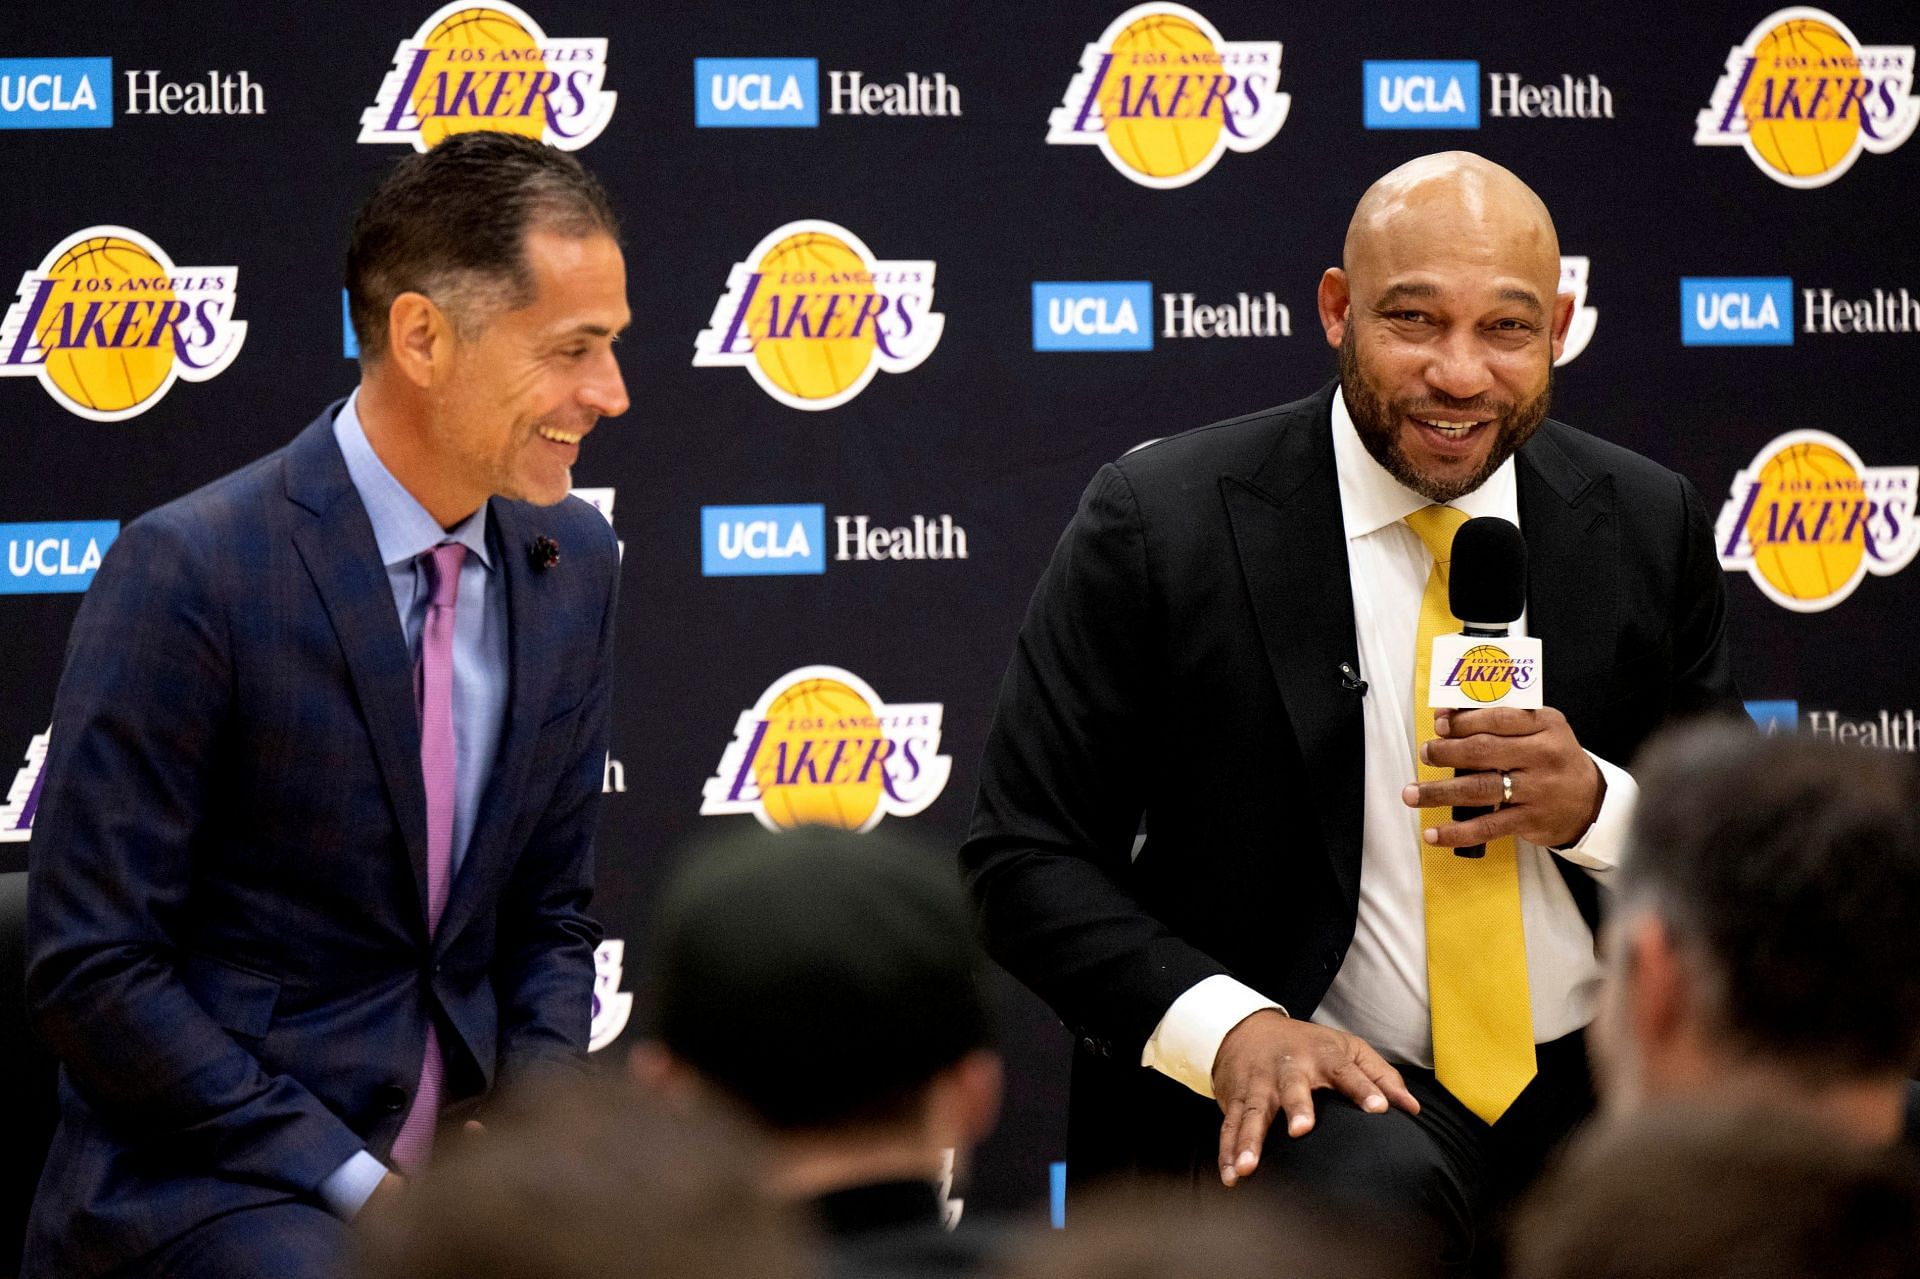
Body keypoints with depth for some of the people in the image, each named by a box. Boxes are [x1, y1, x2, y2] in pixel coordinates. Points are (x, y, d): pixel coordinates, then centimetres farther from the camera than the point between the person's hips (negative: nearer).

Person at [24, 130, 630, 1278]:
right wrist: (360, 1186, -16)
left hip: (455, 1159, 6)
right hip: (205, 1183, -6)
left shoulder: (571, 561, 6)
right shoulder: (191, 571, -14)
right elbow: (90, 968, -13)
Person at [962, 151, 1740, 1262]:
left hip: (1599, 1072, 4)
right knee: (1379, 1188, -37)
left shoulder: (1649, 524, 6)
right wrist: (1230, 1027, -20)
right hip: (1304, 1082, -4)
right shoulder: (1159, 526, -5)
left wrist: (1595, 805, -10)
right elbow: (1024, 858, -4)